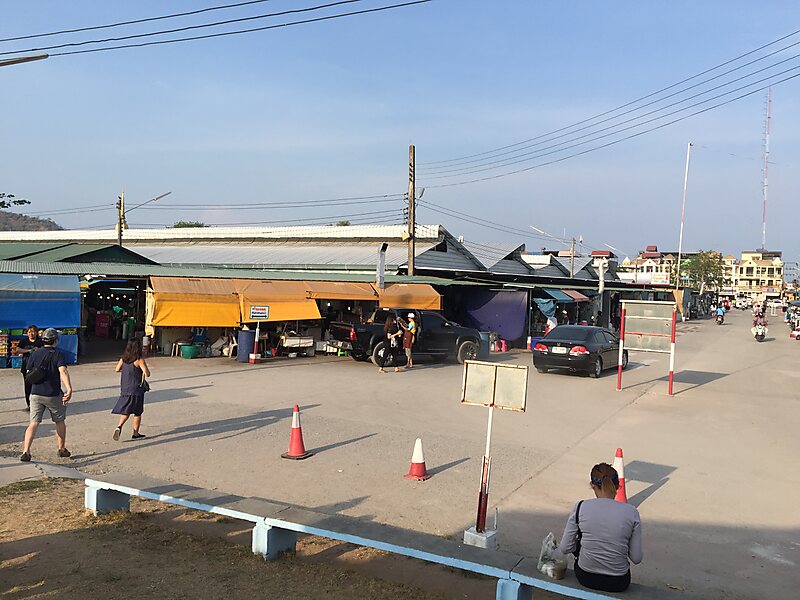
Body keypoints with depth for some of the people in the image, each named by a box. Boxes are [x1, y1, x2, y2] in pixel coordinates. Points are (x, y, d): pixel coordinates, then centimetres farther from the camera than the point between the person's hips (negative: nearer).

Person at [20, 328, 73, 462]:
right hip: (53, 395, -3)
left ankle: (26, 451, -11)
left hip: (35, 393, 3)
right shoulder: (58, 354, -8)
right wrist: (69, 389, -33)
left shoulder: (35, 353, 5)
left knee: (34, 423, 3)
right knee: (60, 421, 15)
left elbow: (29, 374, 8)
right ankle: (62, 449, 23)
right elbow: (63, 371, -24)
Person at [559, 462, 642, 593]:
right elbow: (636, 558, -7)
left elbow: (565, 548, -7)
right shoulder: (632, 512, -12)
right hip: (618, 583, 1)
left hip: (585, 577, -1)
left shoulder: (580, 508, -13)